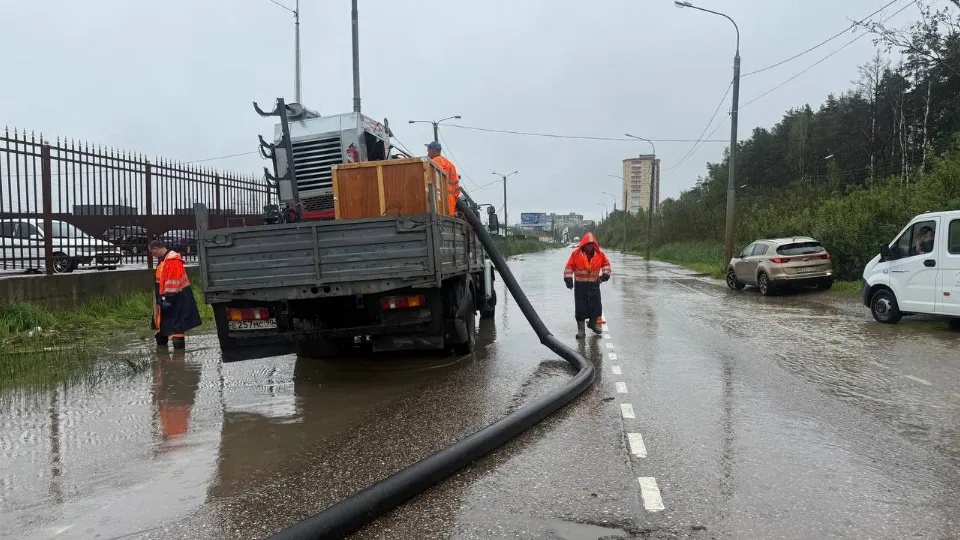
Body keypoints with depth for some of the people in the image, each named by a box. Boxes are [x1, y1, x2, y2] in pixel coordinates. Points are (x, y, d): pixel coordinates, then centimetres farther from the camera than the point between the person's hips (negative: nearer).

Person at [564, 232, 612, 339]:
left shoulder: (599, 254, 2)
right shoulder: (576, 254, -6)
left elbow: (606, 263, 15)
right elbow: (569, 266, -4)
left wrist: (605, 274, 3)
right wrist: (568, 278, -10)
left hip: (594, 284, 3)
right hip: (580, 285, -2)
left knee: (596, 305, 11)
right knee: (580, 307, -1)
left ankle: (593, 323, 35)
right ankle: (581, 329, 7)